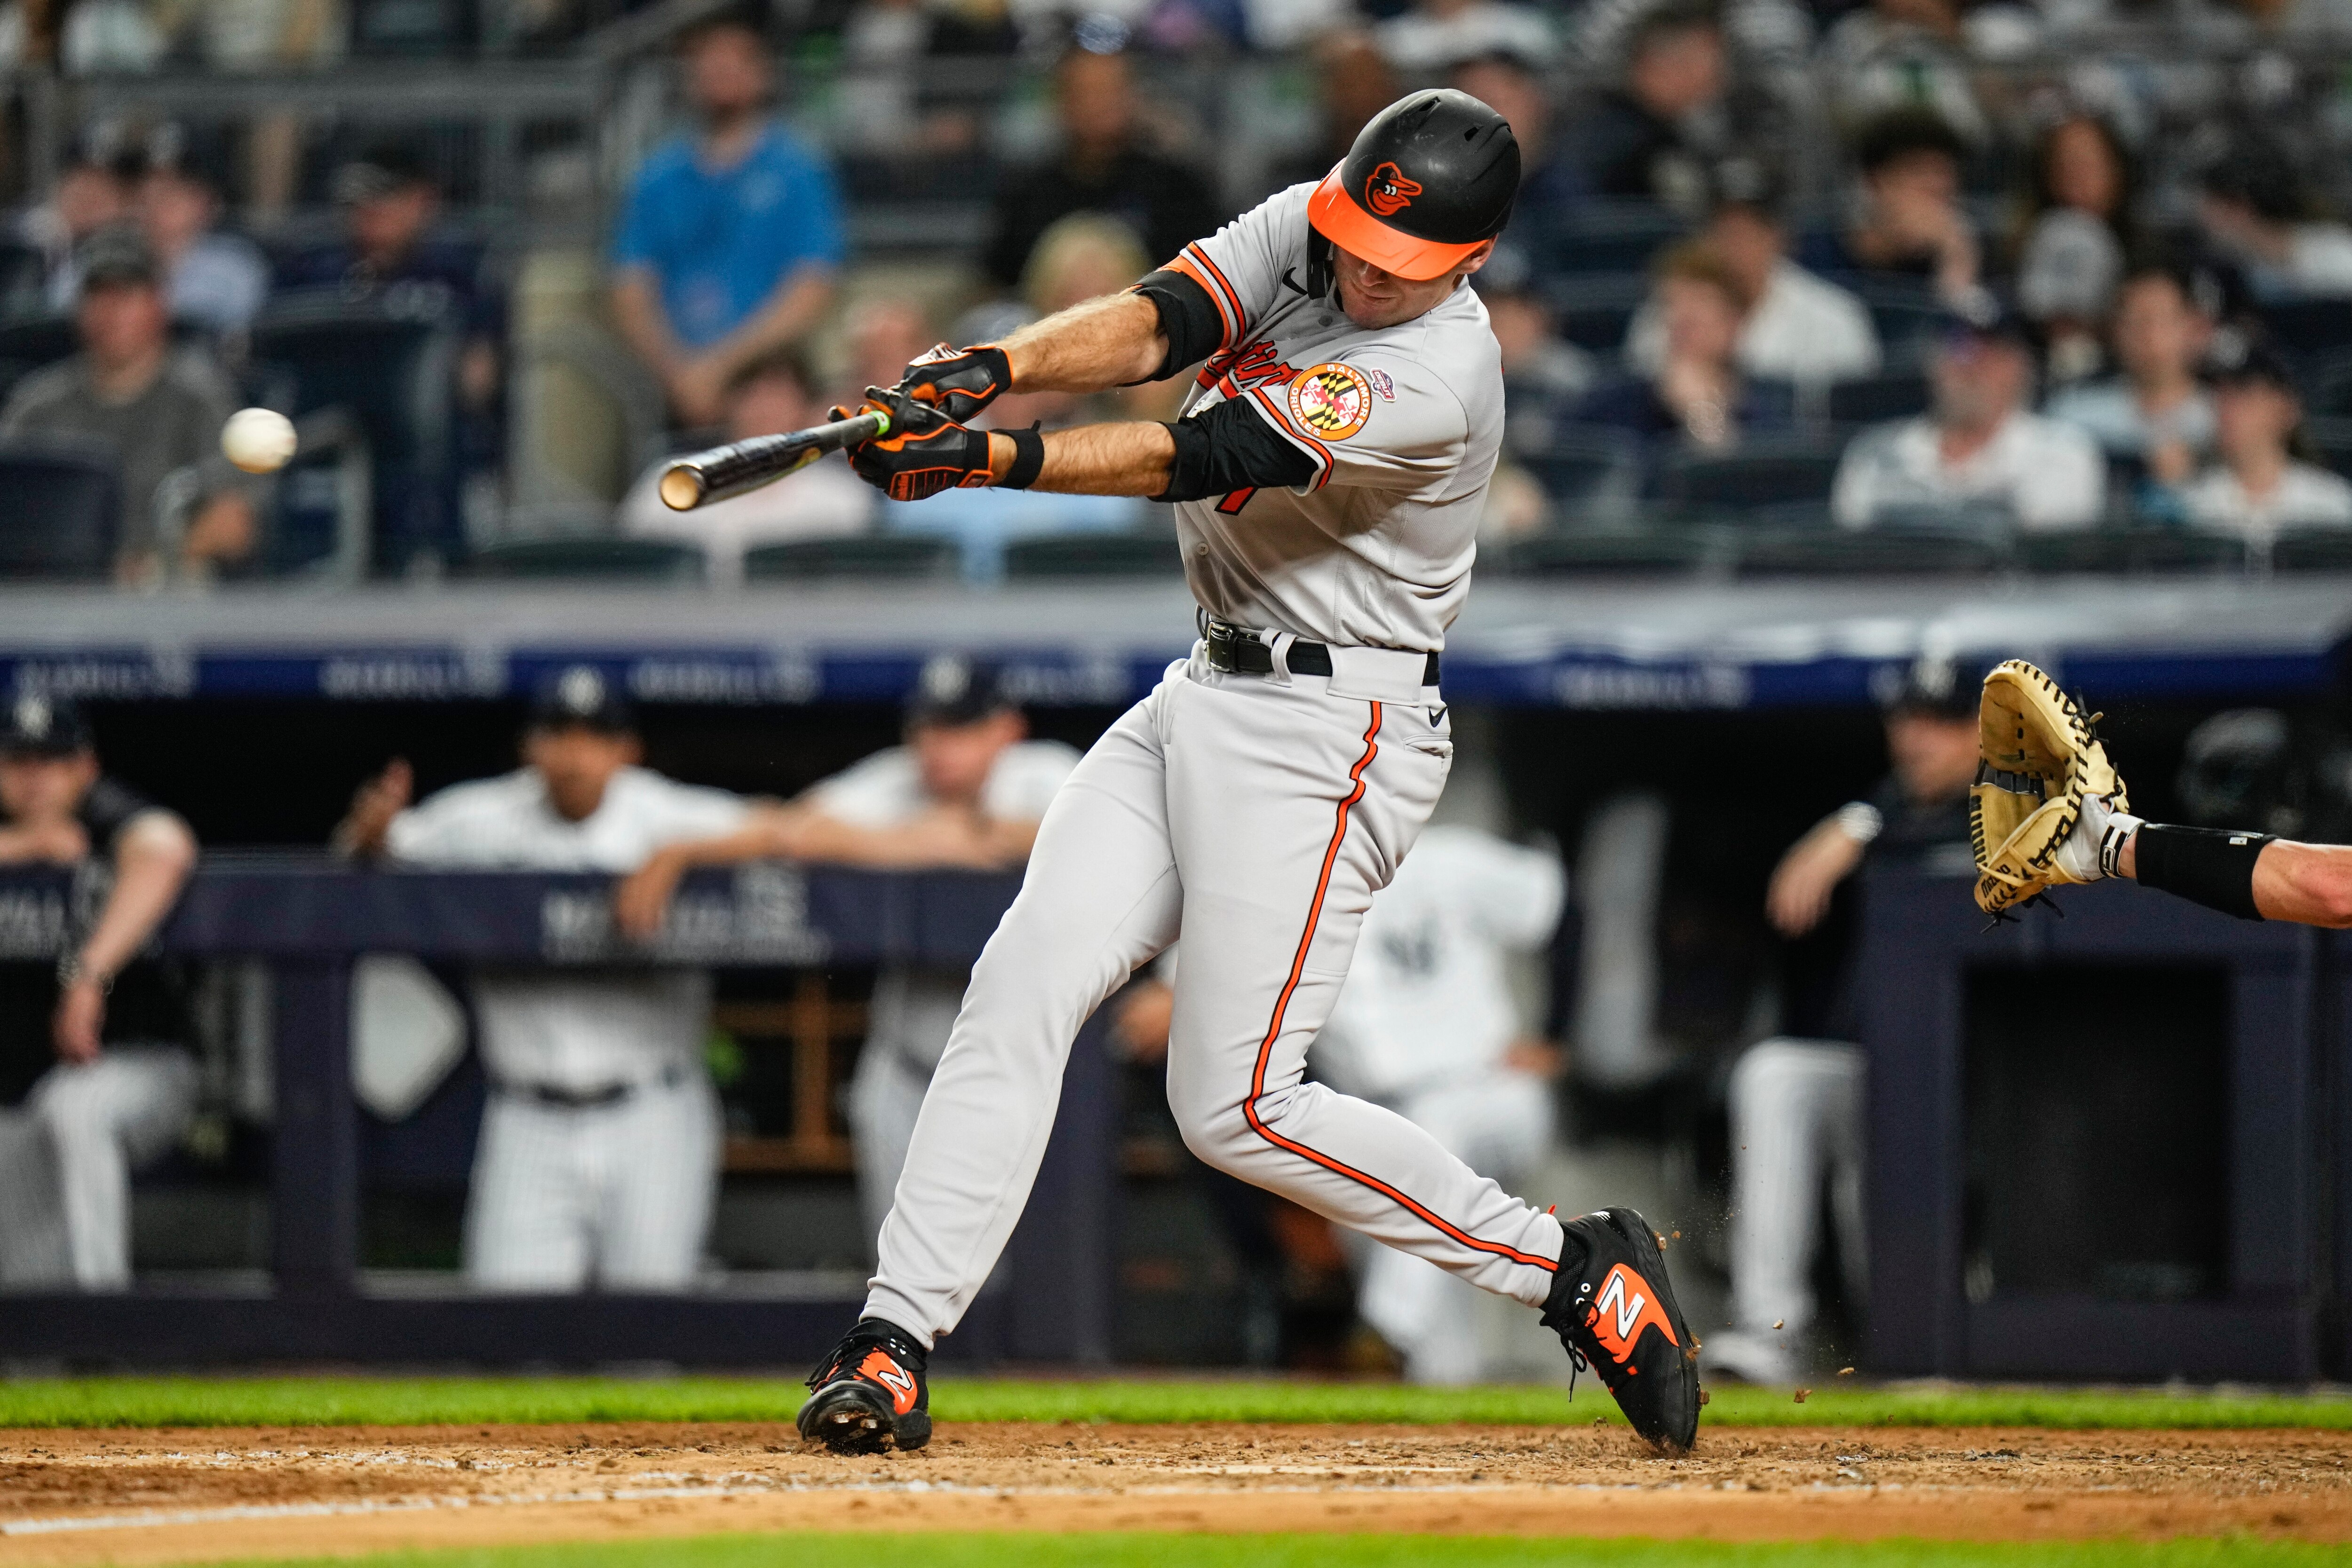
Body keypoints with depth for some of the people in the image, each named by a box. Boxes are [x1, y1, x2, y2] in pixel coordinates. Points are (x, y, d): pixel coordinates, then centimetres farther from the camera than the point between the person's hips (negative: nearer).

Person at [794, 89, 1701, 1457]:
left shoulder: (1439, 378, -22)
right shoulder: (1300, 231, 1)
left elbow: (1205, 457, -29)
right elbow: (1158, 324, -12)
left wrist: (990, 460, -37)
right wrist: (990, 369, -32)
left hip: (1324, 732, -8)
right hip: (1204, 697, 8)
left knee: (1238, 1110, -10)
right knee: (1023, 987, -5)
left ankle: (1576, 1271, 1)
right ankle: (893, 1352, -7)